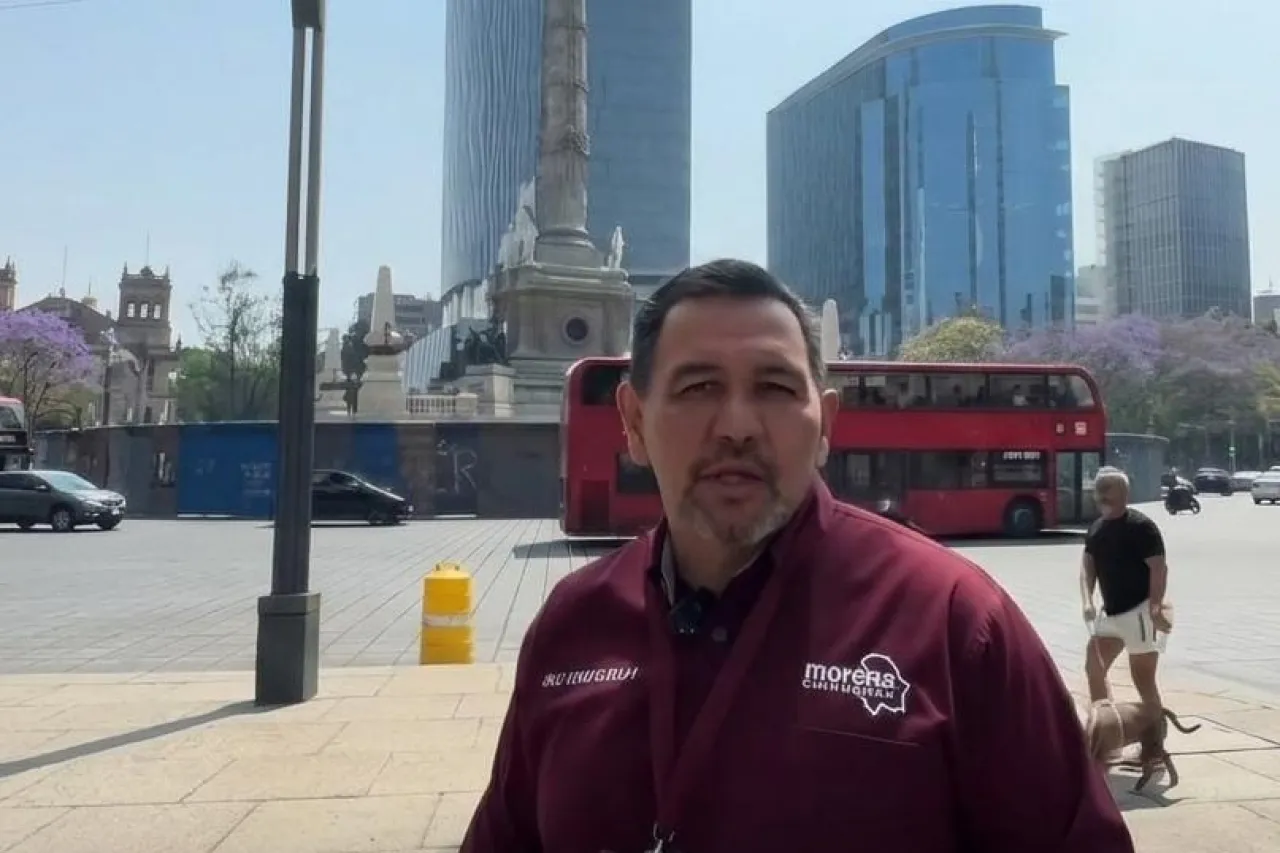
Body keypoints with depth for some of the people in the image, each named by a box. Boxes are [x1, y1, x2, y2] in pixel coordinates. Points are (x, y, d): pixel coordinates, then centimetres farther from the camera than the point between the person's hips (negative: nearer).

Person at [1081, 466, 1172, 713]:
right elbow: (1087, 566, 10)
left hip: (1139, 611, -8)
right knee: (1094, 669, 12)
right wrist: (1087, 601, -5)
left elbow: (1159, 568, -19)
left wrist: (1155, 608, -29)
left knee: (1143, 679, -5)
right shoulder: (1096, 528, 10)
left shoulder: (1141, 526, -14)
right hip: (1110, 612, 8)